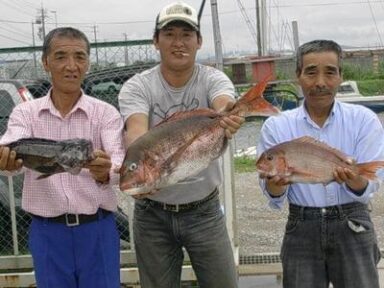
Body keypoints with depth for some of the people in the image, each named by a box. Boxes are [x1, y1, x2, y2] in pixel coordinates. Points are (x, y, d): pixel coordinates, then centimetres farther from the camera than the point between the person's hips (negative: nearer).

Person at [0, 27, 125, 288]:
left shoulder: (106, 113, -3)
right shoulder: (25, 113, 1)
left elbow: (119, 162, -19)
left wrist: (105, 172, -43)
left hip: (97, 229, -1)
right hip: (47, 231, 1)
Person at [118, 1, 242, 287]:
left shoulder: (214, 79, -9)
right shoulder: (137, 87, -11)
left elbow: (223, 107, -31)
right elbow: (136, 131, -29)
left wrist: (227, 116, -56)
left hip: (204, 209, 0)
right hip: (153, 213, 0)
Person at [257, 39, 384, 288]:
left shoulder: (364, 120, -1)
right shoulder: (276, 126, 0)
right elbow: (275, 198, -2)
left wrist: (354, 181, -29)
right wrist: (275, 184, -25)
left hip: (352, 226, 0)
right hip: (302, 229, 1)